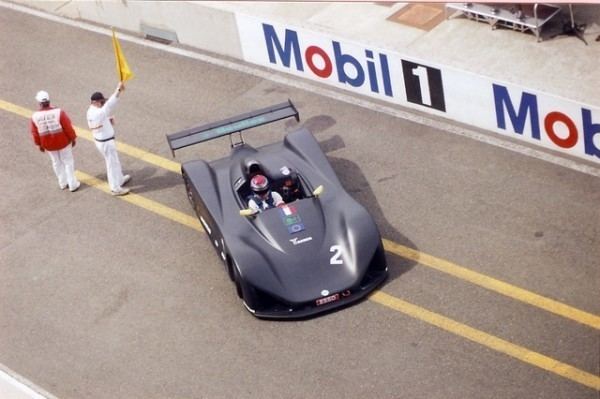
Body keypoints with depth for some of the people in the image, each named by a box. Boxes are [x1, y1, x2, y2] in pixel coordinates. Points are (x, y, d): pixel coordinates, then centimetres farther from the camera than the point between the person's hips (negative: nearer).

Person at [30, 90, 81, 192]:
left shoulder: (34, 117, -14)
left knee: (57, 163, 23)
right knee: (68, 162, 15)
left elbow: (35, 133, -3)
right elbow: (68, 127, -16)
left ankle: (63, 183, 36)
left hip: (48, 144, 3)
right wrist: (73, 138, 0)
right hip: (63, 141, -3)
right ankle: (73, 184, 22)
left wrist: (40, 145, 12)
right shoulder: (59, 112, -22)